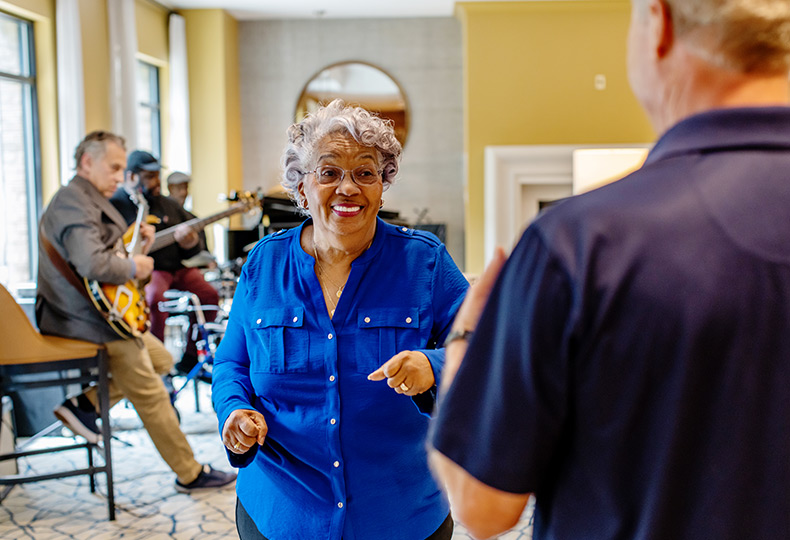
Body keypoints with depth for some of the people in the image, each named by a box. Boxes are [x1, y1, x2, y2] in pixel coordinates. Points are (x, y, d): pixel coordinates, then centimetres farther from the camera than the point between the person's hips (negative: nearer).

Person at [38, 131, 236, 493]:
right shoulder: (75, 204, -20)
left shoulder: (86, 200, 15)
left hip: (91, 311, 11)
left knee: (161, 360, 20)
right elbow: (93, 264, -35)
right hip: (87, 319, -11)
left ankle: (85, 405, 13)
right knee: (151, 395, -4)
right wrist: (134, 267, -19)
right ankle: (190, 474, 7)